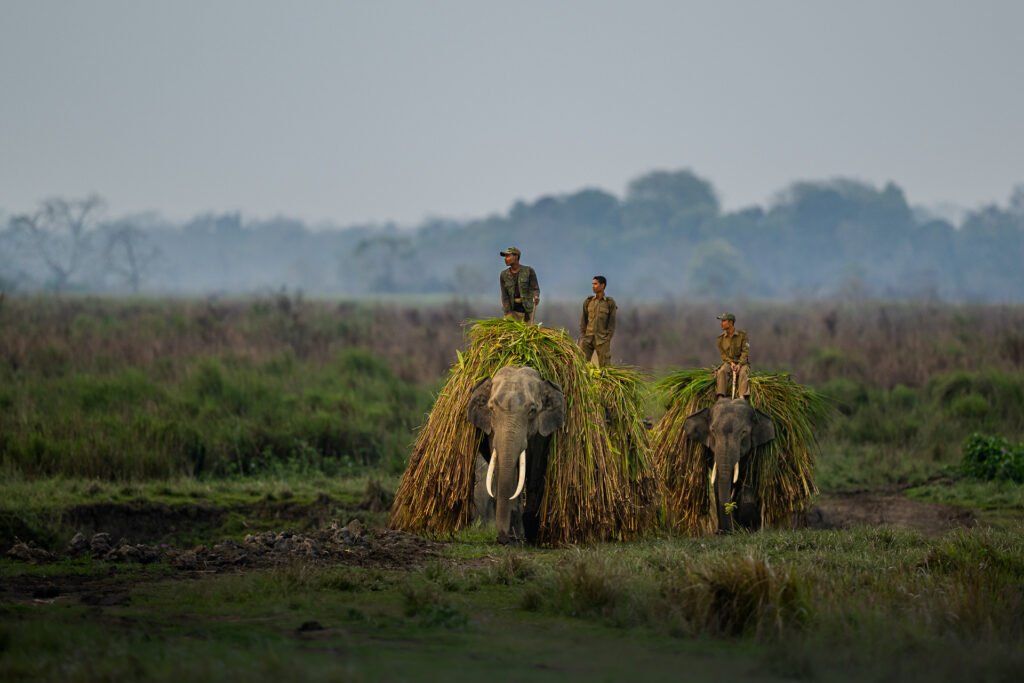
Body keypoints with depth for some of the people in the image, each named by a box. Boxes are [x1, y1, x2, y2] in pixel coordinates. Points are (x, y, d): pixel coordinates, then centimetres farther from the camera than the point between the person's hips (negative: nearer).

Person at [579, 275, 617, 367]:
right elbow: (583, 321, 8)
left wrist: (607, 341, -11)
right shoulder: (588, 301, 7)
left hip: (602, 340, -3)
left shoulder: (610, 303, -2)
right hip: (588, 338, 3)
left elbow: (612, 323, -3)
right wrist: (582, 338, -2)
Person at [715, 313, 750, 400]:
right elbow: (723, 354, 0)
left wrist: (739, 365, -25)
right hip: (728, 362, 2)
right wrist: (731, 363, -19)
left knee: (743, 373, -36)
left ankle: (742, 397, -50)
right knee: (722, 371, -32)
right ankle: (720, 397, -41)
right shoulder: (721, 338, 2)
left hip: (742, 363, -2)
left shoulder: (742, 335, -6)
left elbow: (745, 352, -11)